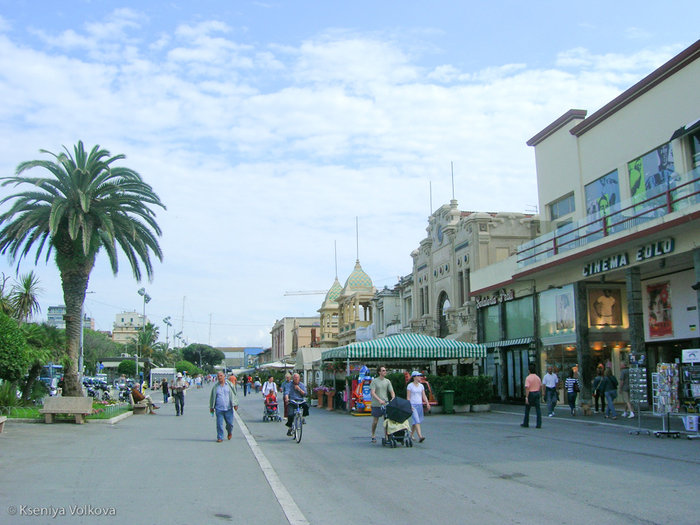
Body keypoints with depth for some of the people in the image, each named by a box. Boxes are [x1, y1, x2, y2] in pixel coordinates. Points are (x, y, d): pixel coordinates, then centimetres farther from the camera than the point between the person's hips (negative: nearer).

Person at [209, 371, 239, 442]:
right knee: (219, 424, -3)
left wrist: (235, 404, 2)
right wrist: (211, 407, 15)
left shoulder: (229, 385, 6)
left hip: (228, 408, 0)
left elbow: (234, 394, 9)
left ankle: (229, 432, 31)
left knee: (230, 423, 2)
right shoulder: (215, 387, 7)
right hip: (219, 409, 0)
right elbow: (212, 397, 16)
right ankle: (220, 437, 10)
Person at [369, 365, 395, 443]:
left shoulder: (387, 381, 8)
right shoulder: (374, 381, -4)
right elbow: (372, 393, -13)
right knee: (375, 421, 5)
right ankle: (373, 436, 21)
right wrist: (379, 400, -25)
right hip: (376, 405, -3)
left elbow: (392, 392, 4)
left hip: (386, 404, 3)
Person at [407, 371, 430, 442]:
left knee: (417, 421, 10)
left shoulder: (421, 385, 11)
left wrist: (427, 403, -4)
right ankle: (420, 436, -24)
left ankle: (411, 435, 25)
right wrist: (409, 406, -16)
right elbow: (408, 397, -6)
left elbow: (424, 396, 10)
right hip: (413, 405, -6)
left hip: (420, 405, 6)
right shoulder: (410, 386, -5)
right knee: (417, 421, -16)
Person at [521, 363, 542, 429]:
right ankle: (539, 424, -2)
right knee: (538, 409, 3)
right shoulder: (538, 377, 6)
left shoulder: (528, 378, -12)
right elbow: (541, 386, 13)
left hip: (530, 394, -4)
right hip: (537, 393, 4)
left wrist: (526, 397, -18)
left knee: (527, 409, 10)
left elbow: (527, 388, -18)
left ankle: (526, 423, 19)